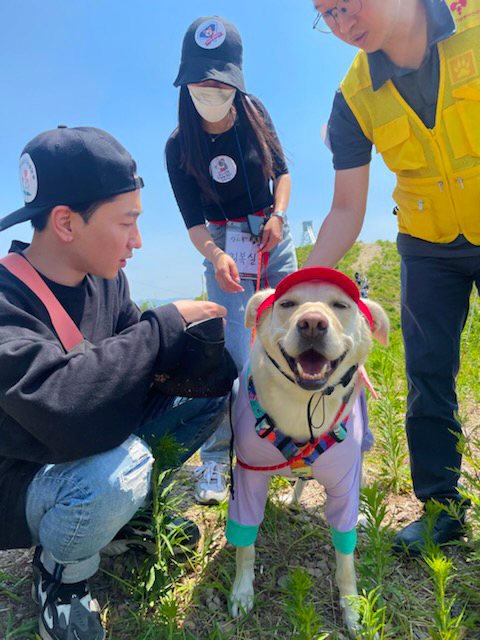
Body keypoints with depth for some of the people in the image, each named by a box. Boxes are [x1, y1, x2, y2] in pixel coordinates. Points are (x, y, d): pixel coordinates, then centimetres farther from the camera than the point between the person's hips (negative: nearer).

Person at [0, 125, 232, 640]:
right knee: (120, 471, -38)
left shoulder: (104, 278, -7)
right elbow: (67, 408, -44)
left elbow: (138, 356, 0)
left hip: (100, 444, 7)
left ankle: (133, 512, 14)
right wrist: (164, 325, -31)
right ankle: (58, 577, -1)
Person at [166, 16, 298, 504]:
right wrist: (215, 256, -30)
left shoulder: (255, 115, -2)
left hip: (274, 235, 3)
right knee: (233, 350, -13)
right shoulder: (179, 147, -9)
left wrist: (278, 215, -7)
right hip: (224, 247, -3)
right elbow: (193, 222, -11)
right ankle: (214, 458, -1)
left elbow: (282, 171, 11)